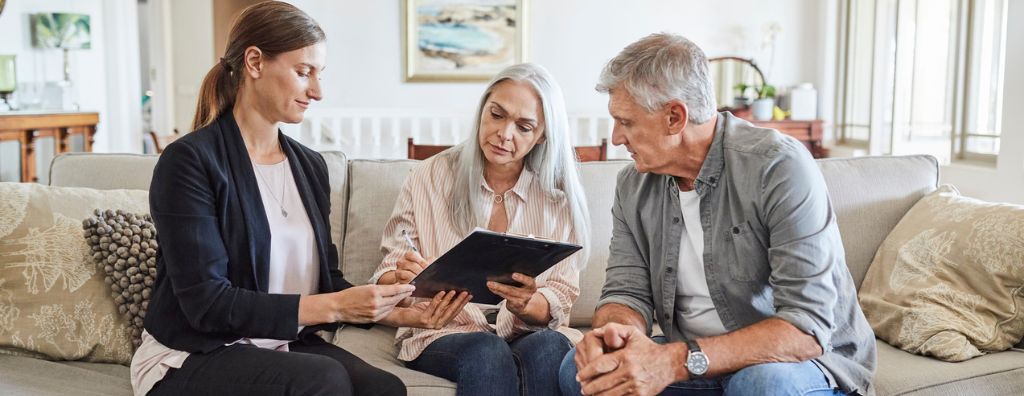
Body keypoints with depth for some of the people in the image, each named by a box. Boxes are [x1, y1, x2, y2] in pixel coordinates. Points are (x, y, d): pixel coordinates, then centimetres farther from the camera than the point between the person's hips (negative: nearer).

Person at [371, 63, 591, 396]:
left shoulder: (560, 198, 6)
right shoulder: (429, 177, 3)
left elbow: (560, 301, 2)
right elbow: (385, 276, 4)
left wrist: (526, 304, -22)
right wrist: (402, 279, -22)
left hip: (530, 333, 1)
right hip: (443, 334, -1)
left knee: (550, 347, -34)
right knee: (487, 355, -35)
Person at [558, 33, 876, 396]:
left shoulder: (780, 168, -21)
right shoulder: (633, 187, 0)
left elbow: (807, 328, -27)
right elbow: (626, 291, -1)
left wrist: (679, 360, -37)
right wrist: (615, 331, -27)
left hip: (800, 363, -5)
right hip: (694, 364, 5)